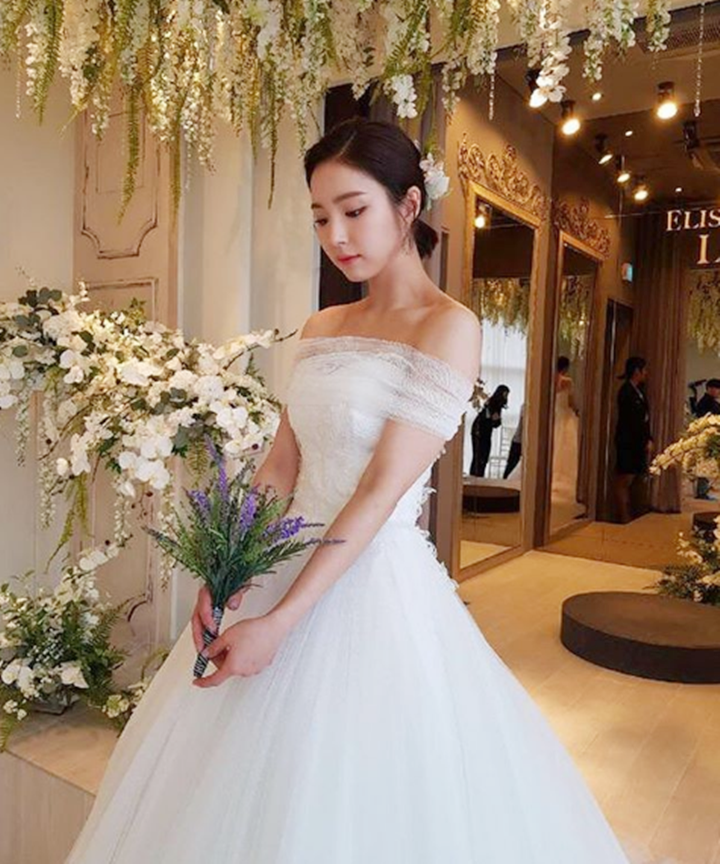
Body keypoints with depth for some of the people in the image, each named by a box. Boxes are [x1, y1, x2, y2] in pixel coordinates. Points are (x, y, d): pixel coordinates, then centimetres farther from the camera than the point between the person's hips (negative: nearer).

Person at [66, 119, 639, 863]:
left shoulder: (448, 326, -11)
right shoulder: (321, 328, 9)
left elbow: (382, 491, -18)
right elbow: (280, 467, 7)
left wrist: (279, 622, -20)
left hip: (376, 581, -6)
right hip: (288, 564, 7)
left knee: (360, 790, 9)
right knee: (252, 792, 19)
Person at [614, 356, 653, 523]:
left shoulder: (639, 391, 15)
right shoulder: (626, 391, -12)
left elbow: (644, 418, 11)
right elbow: (631, 421, -14)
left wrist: (648, 440, 0)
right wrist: (646, 441, -9)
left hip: (638, 444, 8)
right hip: (628, 443, -8)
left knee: (627, 482, 10)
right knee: (624, 481, -3)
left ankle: (627, 517, 14)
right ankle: (624, 518, 0)